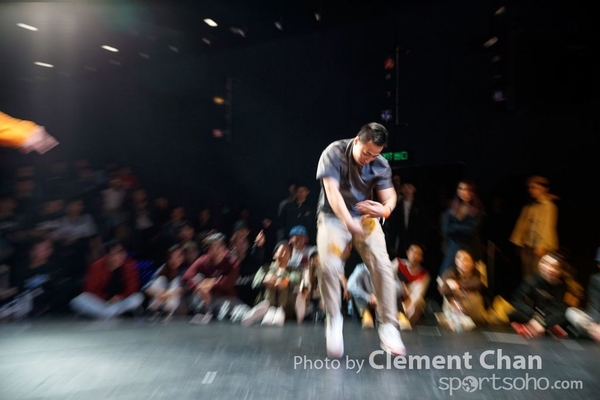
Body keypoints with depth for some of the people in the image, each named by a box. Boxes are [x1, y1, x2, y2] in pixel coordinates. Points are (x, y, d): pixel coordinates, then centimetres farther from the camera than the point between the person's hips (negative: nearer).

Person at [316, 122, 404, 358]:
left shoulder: (381, 165, -9)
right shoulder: (333, 153, -18)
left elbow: (389, 196, -9)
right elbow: (332, 191, -26)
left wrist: (385, 209, -36)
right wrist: (349, 222, -40)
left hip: (365, 217, 3)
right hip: (333, 217, -2)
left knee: (383, 267, -11)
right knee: (329, 267, -21)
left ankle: (389, 327, 1)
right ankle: (334, 321, 1)